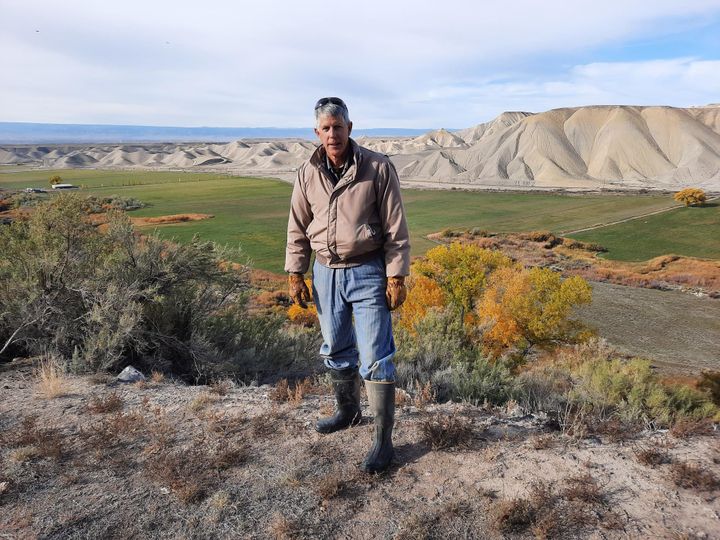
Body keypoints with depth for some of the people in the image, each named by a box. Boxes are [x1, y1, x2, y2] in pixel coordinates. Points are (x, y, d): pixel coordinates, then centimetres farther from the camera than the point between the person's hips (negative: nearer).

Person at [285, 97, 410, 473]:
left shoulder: (378, 168, -9)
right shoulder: (307, 174, 2)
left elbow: (396, 229, -8)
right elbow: (298, 229, 9)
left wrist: (397, 277, -11)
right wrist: (295, 274, 6)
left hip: (368, 272, -4)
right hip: (325, 272, 5)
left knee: (375, 357, -4)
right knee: (336, 350, 18)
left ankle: (384, 441, 7)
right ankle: (347, 411, 41)